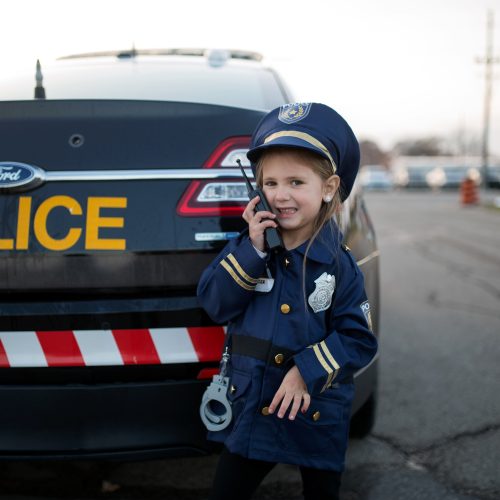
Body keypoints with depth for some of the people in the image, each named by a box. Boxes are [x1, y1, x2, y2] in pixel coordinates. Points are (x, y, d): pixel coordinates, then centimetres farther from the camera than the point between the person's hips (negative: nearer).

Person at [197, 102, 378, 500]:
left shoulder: (339, 266, -9)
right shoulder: (247, 248, -2)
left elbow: (359, 341, -10)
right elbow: (215, 304, -13)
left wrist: (308, 371, -23)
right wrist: (252, 251, -21)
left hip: (316, 417, -1)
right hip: (250, 409, 2)